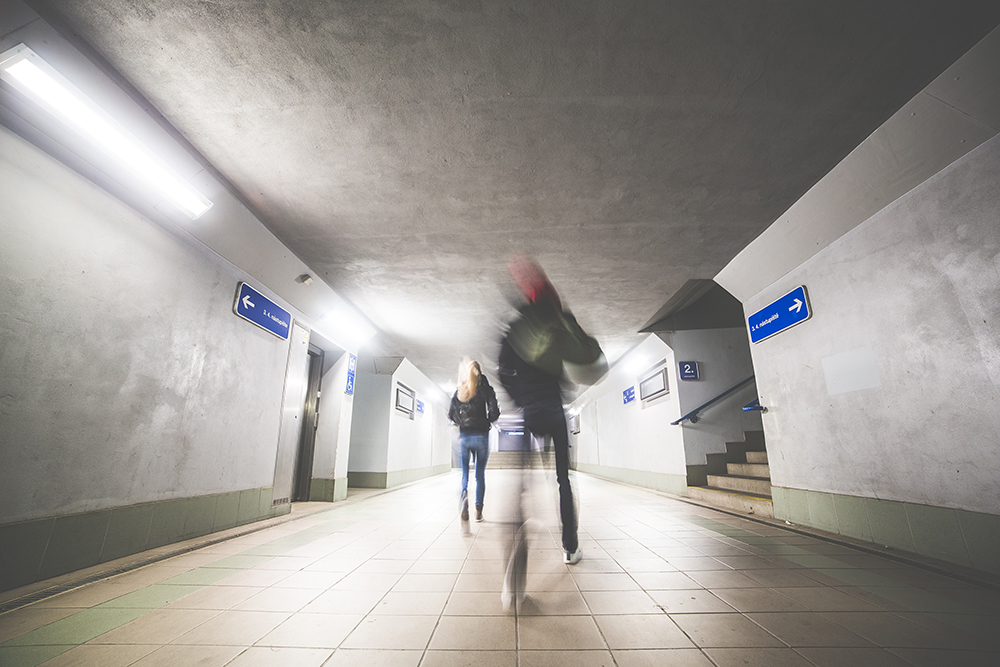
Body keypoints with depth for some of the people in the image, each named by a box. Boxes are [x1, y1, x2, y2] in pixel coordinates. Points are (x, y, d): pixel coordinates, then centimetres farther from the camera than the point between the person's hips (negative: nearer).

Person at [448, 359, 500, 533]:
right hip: (481, 435, -1)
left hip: (464, 436, 1)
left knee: (464, 472, 3)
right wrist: (487, 421, 9)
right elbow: (495, 412, -10)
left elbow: (451, 415, 5)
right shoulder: (486, 389, -3)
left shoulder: (458, 391, 5)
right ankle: (479, 510, 18)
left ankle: (464, 495, -27)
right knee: (480, 474, 12)